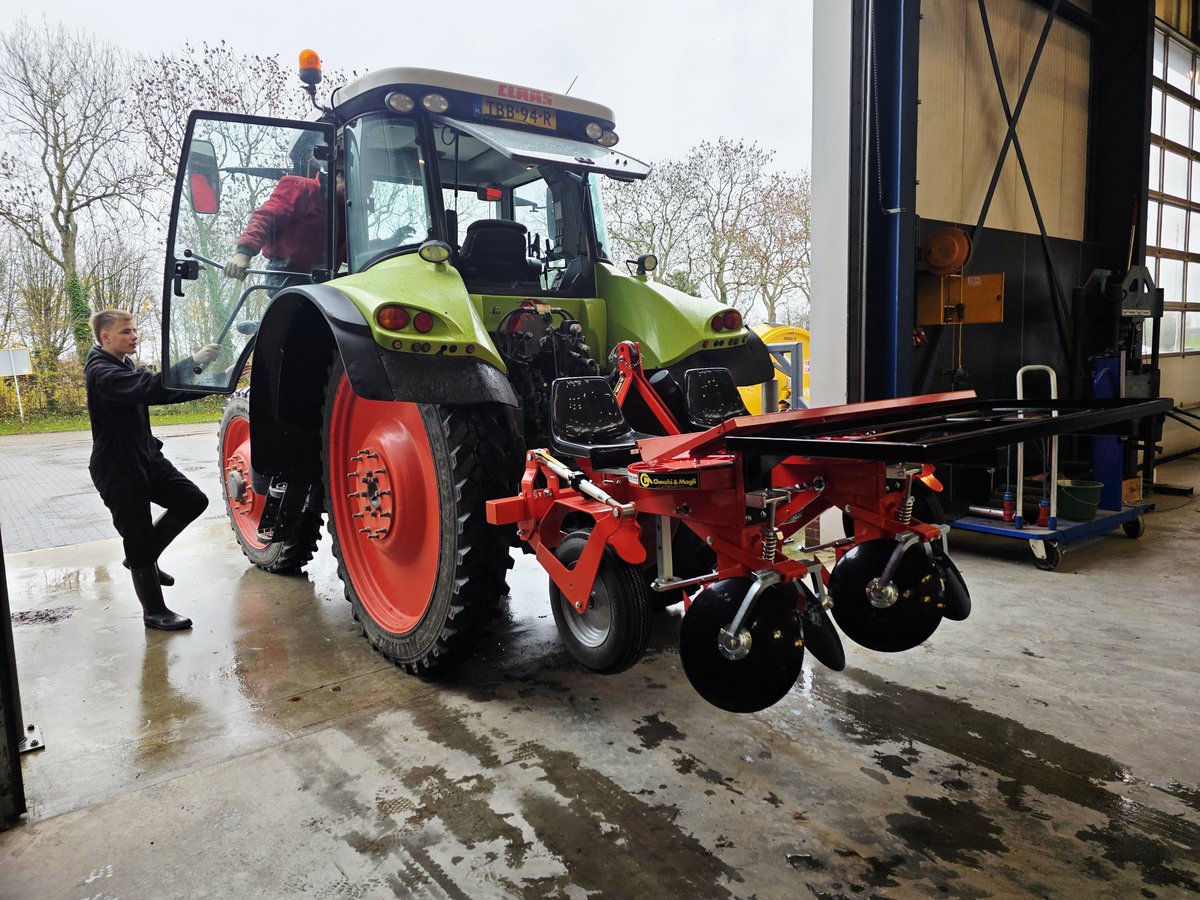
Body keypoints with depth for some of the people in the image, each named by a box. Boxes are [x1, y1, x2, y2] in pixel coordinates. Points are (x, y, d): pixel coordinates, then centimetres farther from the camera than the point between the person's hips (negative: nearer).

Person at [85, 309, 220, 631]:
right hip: (117, 470, -9)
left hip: (147, 459, 9)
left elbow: (169, 391, 9)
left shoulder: (127, 367, 13)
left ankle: (143, 557, 18)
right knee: (139, 541, -1)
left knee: (193, 500, 0)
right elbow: (150, 387, -35)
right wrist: (193, 361, -40)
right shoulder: (101, 373, -18)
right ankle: (154, 612, 13)